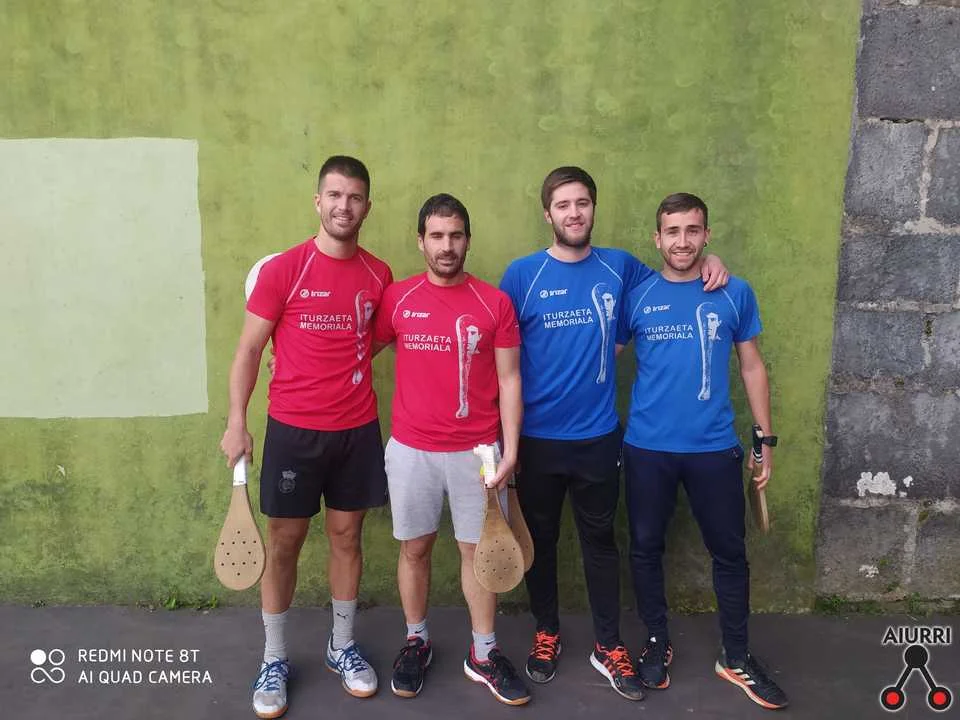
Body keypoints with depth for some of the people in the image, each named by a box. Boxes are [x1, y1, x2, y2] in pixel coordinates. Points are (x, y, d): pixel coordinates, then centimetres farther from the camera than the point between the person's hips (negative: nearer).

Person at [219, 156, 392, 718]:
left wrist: (344, 367, 3)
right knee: (284, 542, 7)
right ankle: (275, 660, 24)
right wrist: (236, 423, -10)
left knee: (347, 536, 13)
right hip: (294, 429, -3)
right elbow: (249, 350, -5)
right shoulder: (283, 270, -9)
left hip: (359, 429, 3)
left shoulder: (379, 274, 3)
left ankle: (343, 647, 31)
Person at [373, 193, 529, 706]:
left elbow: (509, 381, -1)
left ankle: (483, 655, 26)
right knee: (414, 548, 13)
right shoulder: (396, 299, -1)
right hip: (411, 449, 1)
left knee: (478, 549, 9)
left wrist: (511, 450, -5)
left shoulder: (495, 303, -3)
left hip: (477, 450, 0)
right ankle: (416, 642, 33)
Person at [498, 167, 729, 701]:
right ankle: (547, 634, 34)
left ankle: (610, 647, 28)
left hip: (599, 435, 1)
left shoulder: (619, 267, 1)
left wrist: (706, 264, 0)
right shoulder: (523, 274, -6)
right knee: (540, 538, 14)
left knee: (600, 539, 13)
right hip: (538, 437, -1)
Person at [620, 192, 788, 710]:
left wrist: (765, 439, 6)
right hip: (647, 448, 0)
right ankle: (657, 642, 31)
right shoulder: (636, 296, -2)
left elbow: (752, 367, 7)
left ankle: (735, 657, 29)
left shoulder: (735, 294, 1)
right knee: (646, 547, 11)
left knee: (729, 552, 10)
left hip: (715, 448, 1)